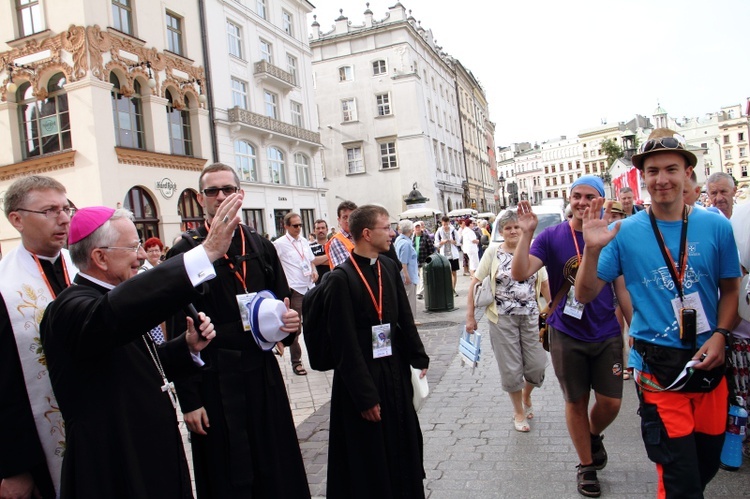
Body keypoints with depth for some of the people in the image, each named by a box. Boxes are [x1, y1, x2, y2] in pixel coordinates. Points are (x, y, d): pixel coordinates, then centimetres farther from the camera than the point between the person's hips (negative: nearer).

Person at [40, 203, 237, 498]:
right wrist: (208, 252, -51)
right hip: (115, 474, -9)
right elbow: (113, 313, -45)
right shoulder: (70, 310, -21)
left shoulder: (108, 297, 9)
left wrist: (187, 347, -5)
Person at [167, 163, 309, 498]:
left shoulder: (262, 247, 7)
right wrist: (189, 400, -8)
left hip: (264, 376, 4)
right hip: (214, 382, -3)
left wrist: (290, 322, -11)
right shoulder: (185, 253, -5)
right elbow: (180, 333, -6)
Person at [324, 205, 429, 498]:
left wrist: (419, 359, 6)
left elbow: (405, 318, 9)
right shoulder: (341, 278, -19)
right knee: (370, 458, 9)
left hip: (395, 372, 7)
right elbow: (345, 344, -18)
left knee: (402, 446, 21)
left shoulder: (389, 267, 3)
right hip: (363, 377, -7)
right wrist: (365, 397, -16)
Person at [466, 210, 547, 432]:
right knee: (511, 368, 7)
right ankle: (519, 411, 30)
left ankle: (527, 397, 39)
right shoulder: (493, 251, -6)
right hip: (502, 318, -2)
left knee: (537, 365, 6)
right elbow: (475, 283, -4)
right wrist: (470, 316, -7)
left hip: (530, 316, 2)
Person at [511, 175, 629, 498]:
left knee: (610, 402, 5)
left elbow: (622, 289, 4)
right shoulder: (551, 237, -7)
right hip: (566, 335, -1)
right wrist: (526, 233, -27)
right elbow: (520, 273, -19)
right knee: (576, 402, 11)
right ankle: (586, 466, 32)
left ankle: (594, 436, 40)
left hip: (607, 334, 2)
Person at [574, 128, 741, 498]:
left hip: (708, 361, 3)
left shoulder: (716, 226, -1)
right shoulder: (625, 232, -6)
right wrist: (592, 250, -23)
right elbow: (585, 295, -6)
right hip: (658, 366, -3)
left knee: (708, 463, 20)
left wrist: (719, 335, -7)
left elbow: (730, 289, 9)